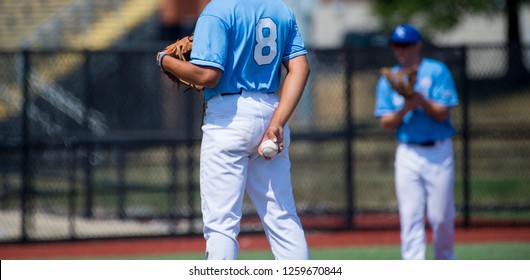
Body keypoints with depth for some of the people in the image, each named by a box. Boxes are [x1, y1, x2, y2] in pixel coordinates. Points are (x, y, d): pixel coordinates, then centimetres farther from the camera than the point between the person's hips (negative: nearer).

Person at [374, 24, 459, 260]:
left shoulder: (437, 72, 0)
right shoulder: (388, 79, 9)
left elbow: (442, 113, -7)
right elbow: (386, 123, 4)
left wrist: (420, 99, -23)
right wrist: (404, 110, -15)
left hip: (439, 152, -2)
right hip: (408, 155, 2)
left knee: (441, 216, 0)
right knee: (410, 216, -6)